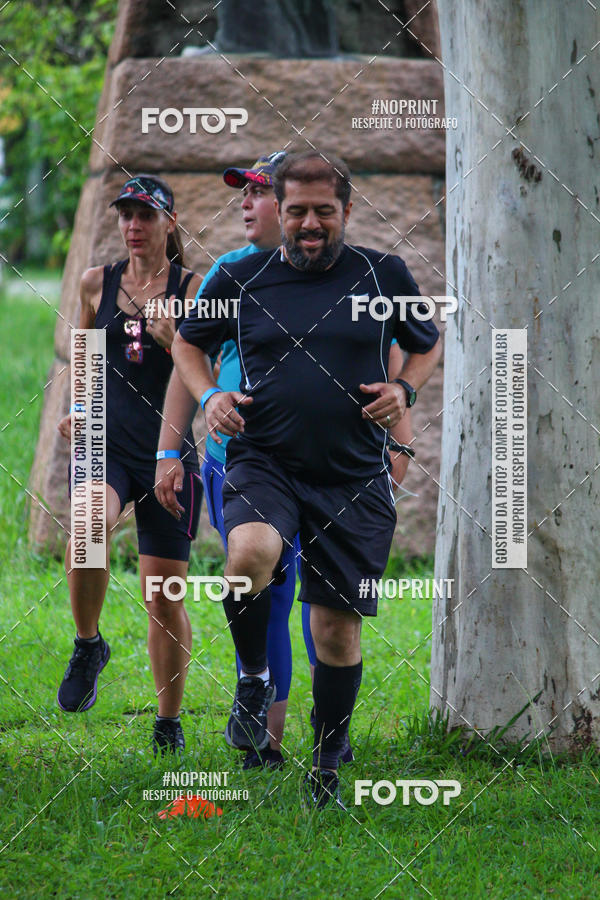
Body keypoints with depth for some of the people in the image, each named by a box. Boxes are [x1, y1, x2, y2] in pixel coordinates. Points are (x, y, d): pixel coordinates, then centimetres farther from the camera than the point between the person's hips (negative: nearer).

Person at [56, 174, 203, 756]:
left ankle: (169, 722, 18)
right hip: (106, 443, 1)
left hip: (169, 451, -1)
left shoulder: (192, 288, 1)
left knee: (164, 597, 2)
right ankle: (88, 646, -12)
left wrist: (172, 341, -20)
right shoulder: (97, 283, 9)